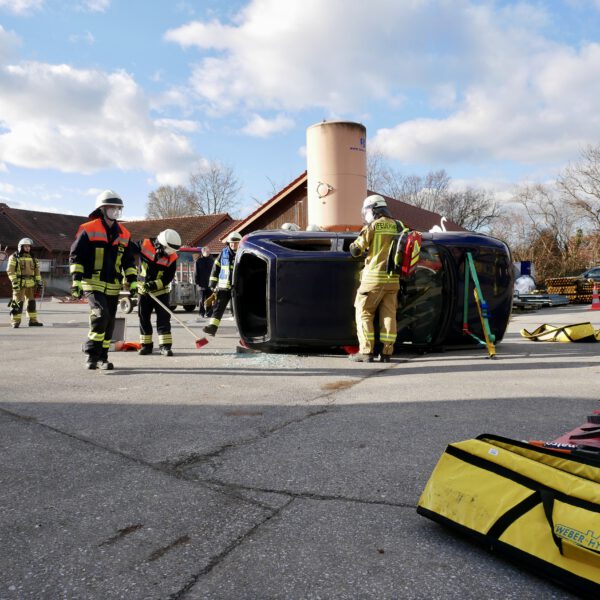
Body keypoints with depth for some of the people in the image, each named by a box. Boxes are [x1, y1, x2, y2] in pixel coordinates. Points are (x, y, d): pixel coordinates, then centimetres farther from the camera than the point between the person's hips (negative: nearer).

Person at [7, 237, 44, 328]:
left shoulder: (33, 258, 16)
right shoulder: (14, 258, -1)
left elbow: (37, 271, 19)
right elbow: (10, 271, -6)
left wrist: (39, 282, 11)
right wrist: (14, 281, -15)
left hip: (31, 284, 5)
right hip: (19, 284, -5)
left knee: (32, 301, 7)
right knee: (18, 302, -8)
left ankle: (33, 320, 13)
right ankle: (15, 321, -3)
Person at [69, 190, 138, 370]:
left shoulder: (124, 234, 11)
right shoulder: (88, 230, -5)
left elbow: (129, 261, 17)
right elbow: (75, 256, -6)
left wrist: (132, 281, 8)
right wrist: (76, 281, -14)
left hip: (113, 287, 5)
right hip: (93, 283, -5)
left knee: (109, 322, 7)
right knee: (101, 315, -21)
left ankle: (101, 357, 19)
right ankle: (91, 354, -9)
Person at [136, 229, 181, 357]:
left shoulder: (171, 257, -12)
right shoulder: (144, 245, -14)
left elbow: (168, 277, -13)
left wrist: (155, 284, -26)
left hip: (161, 291, -1)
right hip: (143, 290, 1)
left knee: (164, 317, -6)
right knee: (144, 317, 8)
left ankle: (165, 345, -3)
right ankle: (146, 345, 19)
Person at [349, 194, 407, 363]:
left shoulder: (372, 226, -5)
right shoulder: (398, 226, 10)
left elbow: (356, 250, -6)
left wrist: (354, 246, 17)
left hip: (374, 276, -5)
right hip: (392, 278, 5)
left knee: (364, 313, 3)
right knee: (388, 314, 8)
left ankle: (366, 351, -2)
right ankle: (386, 352, 7)